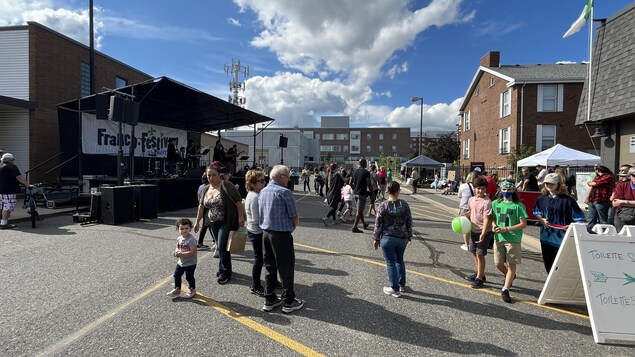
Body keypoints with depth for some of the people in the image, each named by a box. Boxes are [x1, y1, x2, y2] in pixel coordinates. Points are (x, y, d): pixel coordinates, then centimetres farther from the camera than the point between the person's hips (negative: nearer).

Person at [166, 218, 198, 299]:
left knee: (189, 277, 6)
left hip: (190, 263, -7)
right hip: (181, 262, 7)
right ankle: (177, 289, 34)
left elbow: (193, 251, -28)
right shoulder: (179, 239, 0)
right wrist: (176, 251, -11)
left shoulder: (191, 239, -25)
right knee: (176, 275, 15)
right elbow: (177, 247, 13)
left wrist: (181, 254, -29)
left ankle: (192, 290, 28)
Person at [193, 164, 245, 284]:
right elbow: (201, 205, 14)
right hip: (214, 223, 7)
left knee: (222, 247, -6)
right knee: (219, 246, 14)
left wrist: (241, 217, -20)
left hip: (227, 222, -7)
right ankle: (223, 268, 30)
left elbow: (238, 201, -16)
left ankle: (225, 272, 9)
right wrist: (197, 222, 15)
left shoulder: (227, 186, -15)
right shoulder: (206, 189, 7)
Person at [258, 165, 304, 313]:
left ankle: (269, 300, 24)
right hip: (281, 234, -7)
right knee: (286, 268, 5)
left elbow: (260, 215, 14)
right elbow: (295, 217, -11)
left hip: (266, 233, 8)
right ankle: (288, 302, 14)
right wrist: (292, 227, 7)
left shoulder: (263, 192, 8)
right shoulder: (285, 192, -16)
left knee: (270, 267, 16)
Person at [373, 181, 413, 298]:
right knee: (399, 260, 22)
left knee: (390, 263, 7)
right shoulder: (404, 204, -5)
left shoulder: (383, 206, -12)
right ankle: (402, 285, 33)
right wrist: (409, 237, 12)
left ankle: (395, 289, 14)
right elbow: (409, 222, 1)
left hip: (387, 238, -3)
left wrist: (376, 239, 2)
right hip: (402, 238, 4)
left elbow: (378, 224, -9)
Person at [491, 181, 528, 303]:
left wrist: (506, 229, -17)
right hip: (498, 238, 4)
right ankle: (510, 277, 41)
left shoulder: (518, 205, -8)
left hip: (513, 239, -4)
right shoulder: (495, 203, 5)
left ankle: (505, 290, 8)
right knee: (498, 263, 10)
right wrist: (493, 226, -5)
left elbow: (523, 224, -10)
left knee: (511, 265, 1)